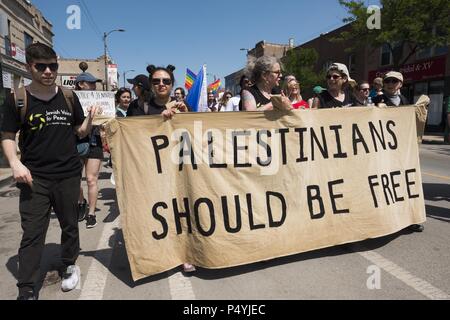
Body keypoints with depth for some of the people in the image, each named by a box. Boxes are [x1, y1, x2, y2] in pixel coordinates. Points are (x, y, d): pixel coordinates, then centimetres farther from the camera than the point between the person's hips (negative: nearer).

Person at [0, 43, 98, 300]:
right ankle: (27, 291, 12)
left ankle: (70, 265, 38)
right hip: (34, 177, -2)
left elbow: (81, 132, 11)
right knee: (32, 233, 0)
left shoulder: (69, 97, 3)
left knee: (70, 225, 14)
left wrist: (90, 118, -9)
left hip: (69, 174, 2)